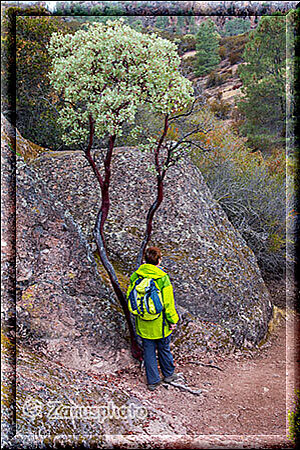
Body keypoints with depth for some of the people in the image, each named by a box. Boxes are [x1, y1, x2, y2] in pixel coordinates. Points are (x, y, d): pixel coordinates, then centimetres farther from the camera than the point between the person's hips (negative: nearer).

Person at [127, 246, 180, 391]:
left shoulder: (135, 276, -7)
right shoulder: (163, 278, -19)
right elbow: (168, 302, -15)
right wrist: (172, 320, -3)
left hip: (143, 323, 3)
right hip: (160, 324, -2)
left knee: (148, 351, 14)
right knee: (164, 349, 18)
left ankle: (153, 381, 23)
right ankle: (168, 374, 38)